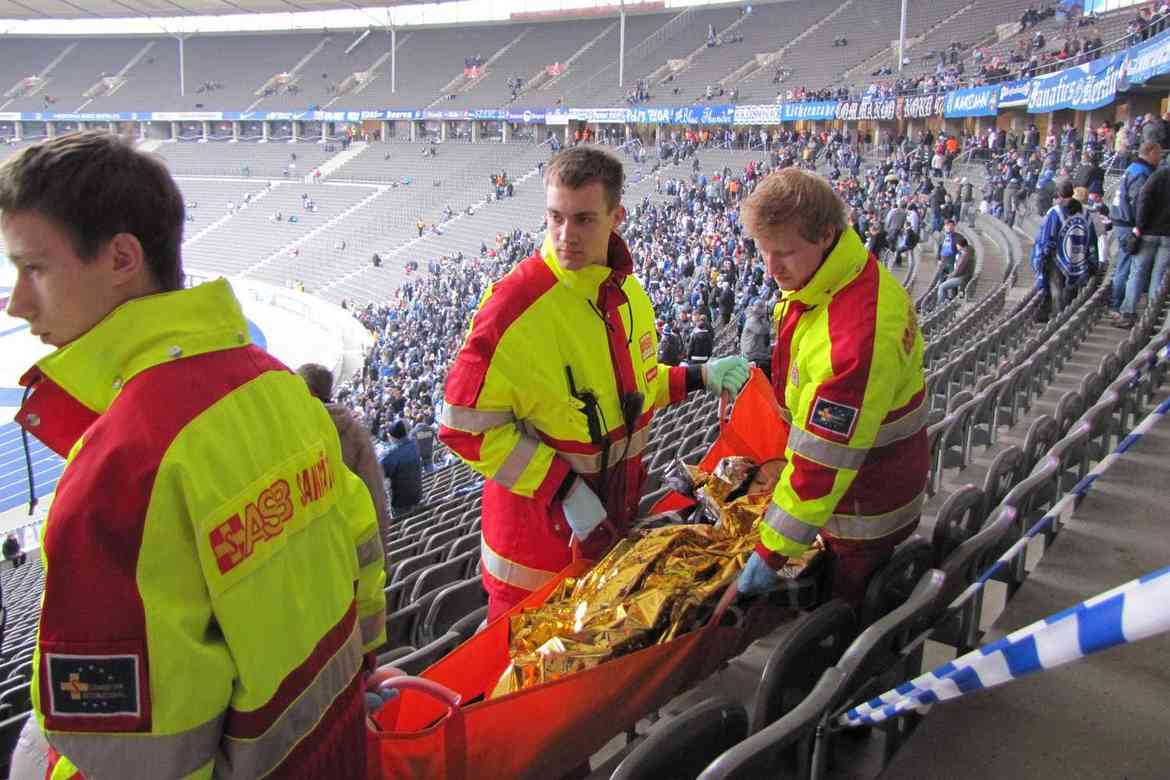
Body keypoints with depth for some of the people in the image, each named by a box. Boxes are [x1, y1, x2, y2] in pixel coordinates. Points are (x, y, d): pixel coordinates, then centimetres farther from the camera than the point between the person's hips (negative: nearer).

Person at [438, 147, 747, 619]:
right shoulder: (515, 304, -24)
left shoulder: (627, 291, -1)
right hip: (539, 525, -6)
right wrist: (565, 490, -25)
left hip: (614, 519, 7)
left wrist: (698, 378, 1)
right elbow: (466, 428, -22)